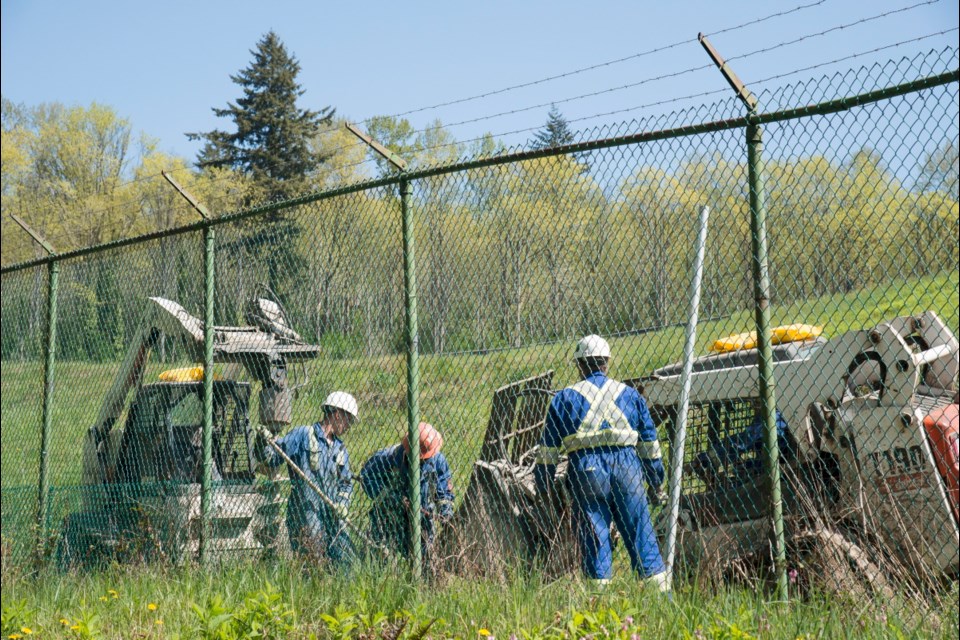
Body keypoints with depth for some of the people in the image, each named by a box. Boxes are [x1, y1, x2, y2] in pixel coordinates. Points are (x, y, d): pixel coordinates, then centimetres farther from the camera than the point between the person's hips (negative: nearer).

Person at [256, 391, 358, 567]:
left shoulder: (340, 449, 20)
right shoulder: (302, 435, 0)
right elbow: (271, 458, -4)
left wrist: (343, 503, 5)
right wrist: (264, 443, -24)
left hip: (333, 515, 6)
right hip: (305, 512, -6)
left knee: (346, 562, 2)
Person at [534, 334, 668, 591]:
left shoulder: (565, 397, 8)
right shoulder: (630, 393, 14)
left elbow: (549, 445, 6)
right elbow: (649, 439, 15)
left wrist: (544, 482, 12)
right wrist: (655, 479, 20)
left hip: (586, 470, -1)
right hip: (627, 467, 1)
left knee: (594, 540, 3)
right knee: (641, 533, 4)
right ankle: (663, 594, 1)